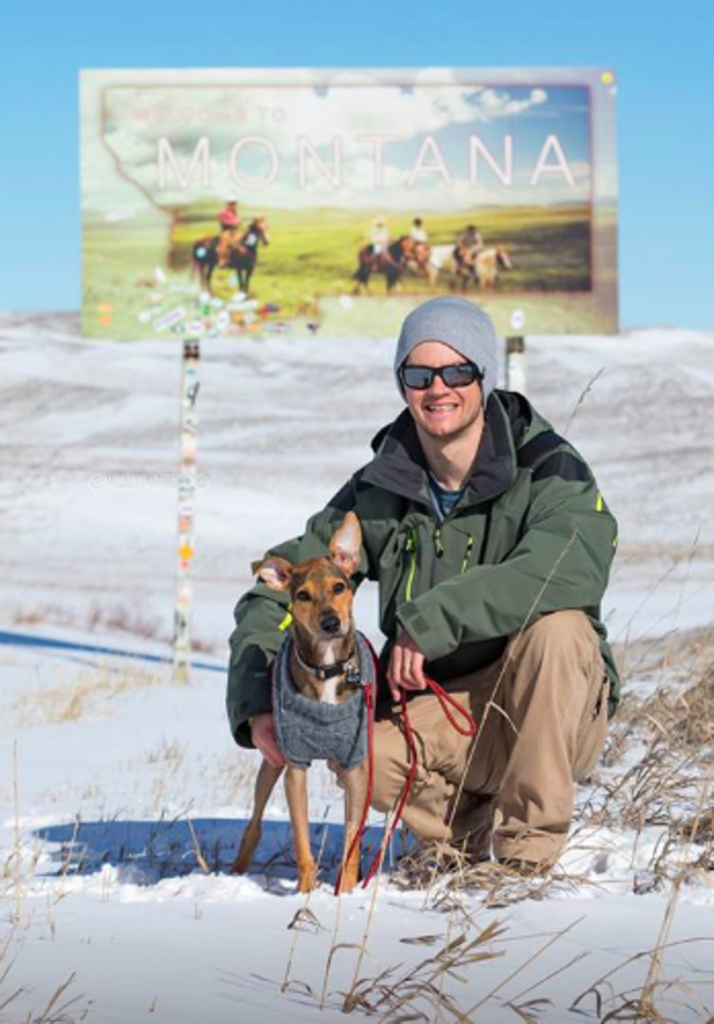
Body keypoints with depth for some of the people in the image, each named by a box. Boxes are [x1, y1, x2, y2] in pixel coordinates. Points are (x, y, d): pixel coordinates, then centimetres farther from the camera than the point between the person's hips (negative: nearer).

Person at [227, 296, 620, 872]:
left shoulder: (547, 470, -12)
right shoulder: (379, 492, 0)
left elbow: (577, 563, -34)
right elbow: (279, 593, 2)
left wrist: (433, 620, -37)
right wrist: (258, 703, -17)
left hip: (551, 718, -2)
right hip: (438, 713, 2)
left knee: (557, 625, -33)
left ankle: (530, 845, -19)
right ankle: (474, 830, 0)